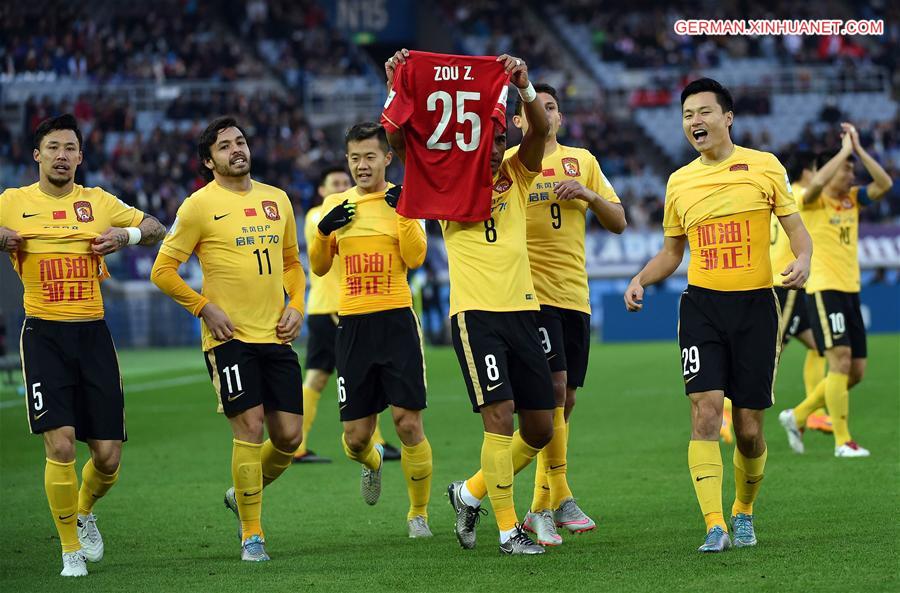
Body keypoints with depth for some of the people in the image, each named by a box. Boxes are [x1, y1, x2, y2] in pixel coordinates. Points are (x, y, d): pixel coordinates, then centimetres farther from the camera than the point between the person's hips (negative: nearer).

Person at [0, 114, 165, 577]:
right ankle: (71, 551, 1)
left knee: (108, 455, -1)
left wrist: (128, 234, -4)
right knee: (60, 444, -15)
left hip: (93, 334, 2)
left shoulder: (99, 203, 8)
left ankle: (85, 513, 32)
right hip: (45, 334, -2)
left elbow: (155, 228, 17)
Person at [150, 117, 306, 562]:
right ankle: (251, 536, 0)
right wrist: (204, 308, -10)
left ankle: (243, 496, 29)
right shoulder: (200, 205, -4)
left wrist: (296, 306, 8)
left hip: (276, 336, 5)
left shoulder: (276, 200, 12)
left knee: (289, 434, 2)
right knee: (250, 427, -11)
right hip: (229, 337, -5)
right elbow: (163, 270, -3)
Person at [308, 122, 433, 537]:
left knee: (408, 424, -8)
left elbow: (415, 258, -9)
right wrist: (323, 230, -4)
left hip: (396, 320, -3)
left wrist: (404, 212, -20)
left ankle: (419, 513, 8)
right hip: (352, 326, 3)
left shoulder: (402, 201, 2)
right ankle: (372, 461, 40)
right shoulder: (335, 205, 11)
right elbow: (318, 267, 14)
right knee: (356, 436, 3)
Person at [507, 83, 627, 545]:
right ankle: (560, 498, -13)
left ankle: (540, 510, 14)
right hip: (530, 292, -5)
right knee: (552, 386, -19)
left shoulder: (581, 161, 13)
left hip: (575, 294, 5)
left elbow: (618, 222, 12)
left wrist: (589, 196, -6)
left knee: (564, 400, 6)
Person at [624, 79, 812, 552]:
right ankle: (715, 526, -17)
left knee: (749, 429, 1)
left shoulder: (765, 167, 1)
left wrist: (802, 260, -17)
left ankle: (743, 512, 26)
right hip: (702, 305, 1)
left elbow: (796, 228, 4)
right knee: (706, 410, -15)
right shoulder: (679, 182, 9)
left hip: (755, 304, -1)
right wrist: (641, 279, 1)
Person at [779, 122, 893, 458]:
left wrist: (859, 149, -5)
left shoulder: (852, 199, 13)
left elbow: (885, 184, 0)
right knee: (841, 360, -17)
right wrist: (845, 150, -18)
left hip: (850, 290, 7)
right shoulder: (813, 201, -6)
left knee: (856, 371, 7)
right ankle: (843, 442, -14)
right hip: (823, 289, -7)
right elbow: (818, 182, -29)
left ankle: (797, 416, 22)